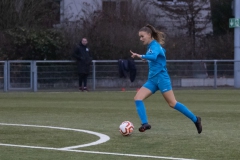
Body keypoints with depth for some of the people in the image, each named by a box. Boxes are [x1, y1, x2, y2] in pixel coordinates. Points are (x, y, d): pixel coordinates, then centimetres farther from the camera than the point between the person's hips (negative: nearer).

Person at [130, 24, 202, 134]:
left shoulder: (155, 46, -12)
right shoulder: (150, 46, 14)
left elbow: (154, 57, -34)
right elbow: (162, 50, 32)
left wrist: (141, 56, -39)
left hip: (161, 78, -9)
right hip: (152, 80, 9)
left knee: (172, 103, -5)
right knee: (137, 98, -9)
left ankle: (195, 119, 7)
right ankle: (145, 124, -16)